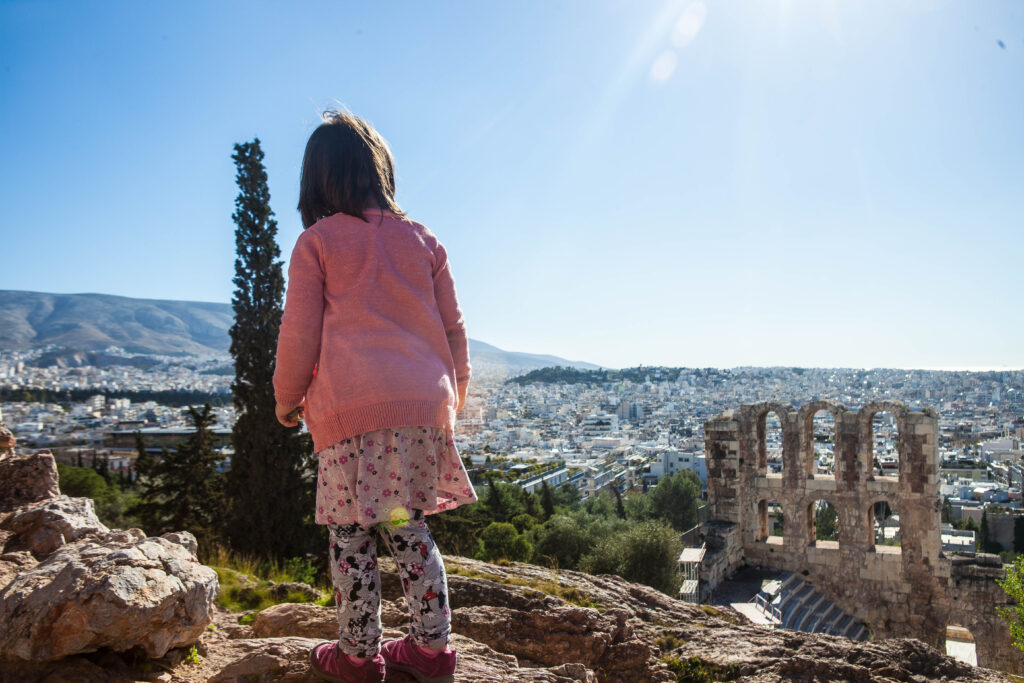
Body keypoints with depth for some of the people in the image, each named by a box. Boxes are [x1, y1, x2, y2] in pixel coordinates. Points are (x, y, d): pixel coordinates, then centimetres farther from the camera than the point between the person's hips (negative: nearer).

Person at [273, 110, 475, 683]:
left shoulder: (316, 241, 5)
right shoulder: (423, 239, 15)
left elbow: (300, 334, 2)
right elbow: (454, 329, 14)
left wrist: (287, 400, 16)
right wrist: (453, 399, 25)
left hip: (350, 407, -4)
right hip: (423, 404, 4)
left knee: (351, 534, 7)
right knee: (408, 528, 14)